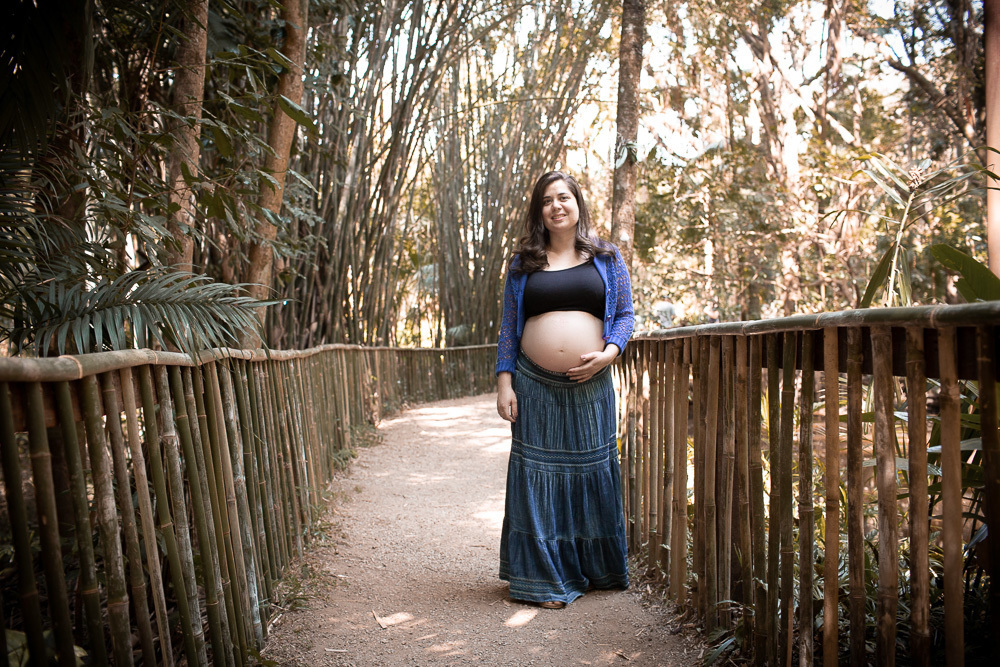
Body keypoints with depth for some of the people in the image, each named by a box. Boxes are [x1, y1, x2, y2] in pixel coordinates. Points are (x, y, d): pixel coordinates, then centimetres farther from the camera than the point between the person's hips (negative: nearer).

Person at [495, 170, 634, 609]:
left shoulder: (607, 258, 9)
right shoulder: (523, 263, 9)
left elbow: (625, 315, 8)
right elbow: (508, 326, 7)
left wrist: (608, 353, -11)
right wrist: (504, 383, -1)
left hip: (590, 385, 0)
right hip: (534, 385, 0)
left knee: (592, 471, 6)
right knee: (538, 474, 2)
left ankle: (598, 569, 25)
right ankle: (547, 578, 13)